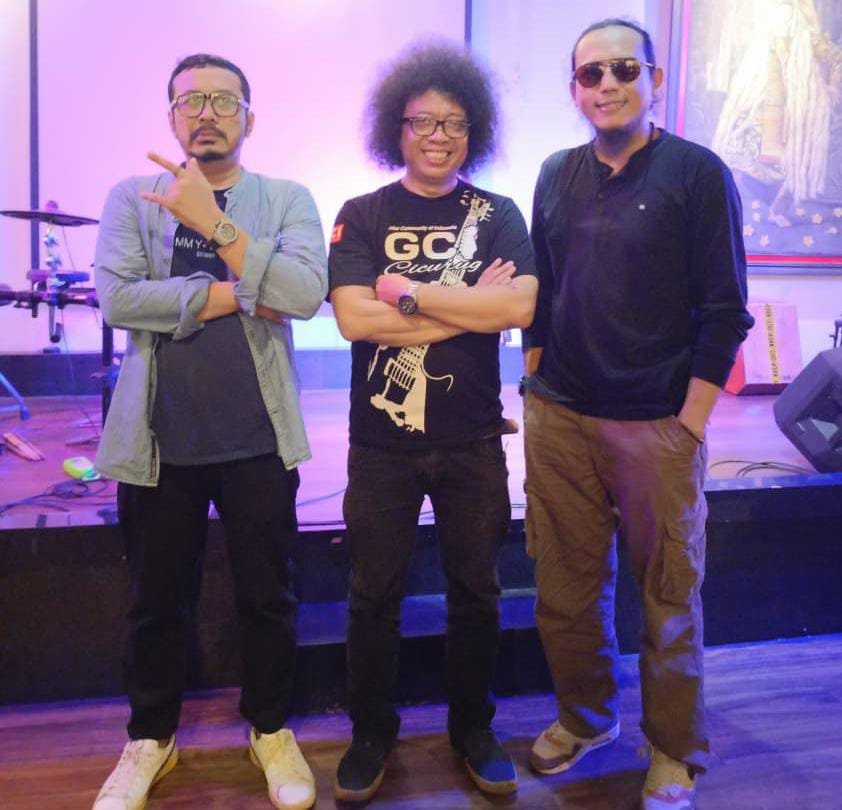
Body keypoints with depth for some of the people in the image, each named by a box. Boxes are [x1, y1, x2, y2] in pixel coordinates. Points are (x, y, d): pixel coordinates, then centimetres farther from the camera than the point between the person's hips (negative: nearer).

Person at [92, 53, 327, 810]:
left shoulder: (287, 200, 3)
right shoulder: (133, 198, 4)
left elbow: (305, 294, -14)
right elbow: (116, 298, -11)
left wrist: (214, 222, -19)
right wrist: (233, 294, -13)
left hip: (258, 437, 0)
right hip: (158, 437, 1)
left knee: (267, 595, 12)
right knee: (157, 600, 14)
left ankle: (271, 729, 33)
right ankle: (151, 736, 35)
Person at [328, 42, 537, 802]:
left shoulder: (498, 216, 3)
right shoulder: (362, 215, 0)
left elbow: (518, 308, -14)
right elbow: (354, 318, -14)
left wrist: (405, 290, -15)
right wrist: (469, 304, -15)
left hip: (473, 440, 1)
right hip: (382, 439, 0)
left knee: (476, 591, 13)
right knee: (374, 594, 10)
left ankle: (473, 727, 33)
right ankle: (372, 731, 30)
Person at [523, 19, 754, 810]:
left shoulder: (699, 174, -4)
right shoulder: (556, 175, 9)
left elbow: (723, 312, -6)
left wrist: (689, 423, -10)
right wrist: (536, 388, 9)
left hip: (657, 424, -4)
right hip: (558, 418, 4)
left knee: (668, 596, 8)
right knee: (564, 587, 12)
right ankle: (585, 715, 35)